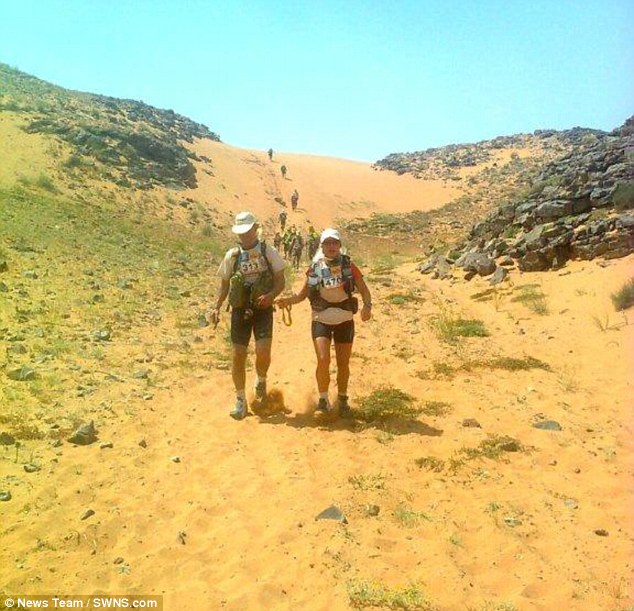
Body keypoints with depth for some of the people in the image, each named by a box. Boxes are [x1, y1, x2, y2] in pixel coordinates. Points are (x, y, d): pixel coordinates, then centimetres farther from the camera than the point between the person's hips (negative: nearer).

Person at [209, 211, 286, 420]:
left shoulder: (269, 252, 1)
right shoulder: (232, 255, 7)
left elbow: (280, 281, 1)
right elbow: (224, 284, 13)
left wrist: (270, 295, -19)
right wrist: (216, 308, 1)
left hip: (263, 309, -2)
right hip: (240, 310, 2)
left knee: (263, 352, -16)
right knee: (238, 355, -1)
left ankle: (261, 381, 20)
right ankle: (241, 401, 14)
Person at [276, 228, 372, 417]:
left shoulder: (349, 266, -3)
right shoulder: (315, 268, -2)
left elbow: (364, 290, -2)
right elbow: (303, 294, 5)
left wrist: (367, 306, -21)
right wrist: (288, 300, -14)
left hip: (344, 321, 1)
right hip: (321, 320, -1)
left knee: (343, 364, 10)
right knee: (323, 360, -17)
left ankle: (343, 400, 31)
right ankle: (323, 399, 4)